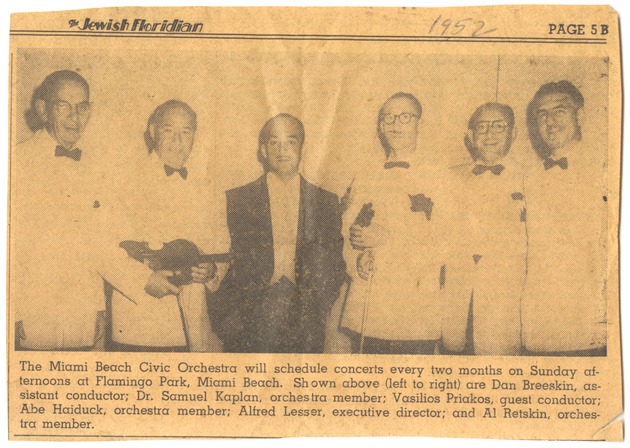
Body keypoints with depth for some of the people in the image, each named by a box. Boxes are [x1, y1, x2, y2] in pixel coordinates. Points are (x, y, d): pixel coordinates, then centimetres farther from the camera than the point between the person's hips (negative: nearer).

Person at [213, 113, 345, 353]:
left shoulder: (326, 202, 9)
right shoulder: (237, 200, 5)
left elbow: (336, 266, 11)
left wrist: (318, 310, 0)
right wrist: (229, 319, -3)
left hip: (306, 327, 1)